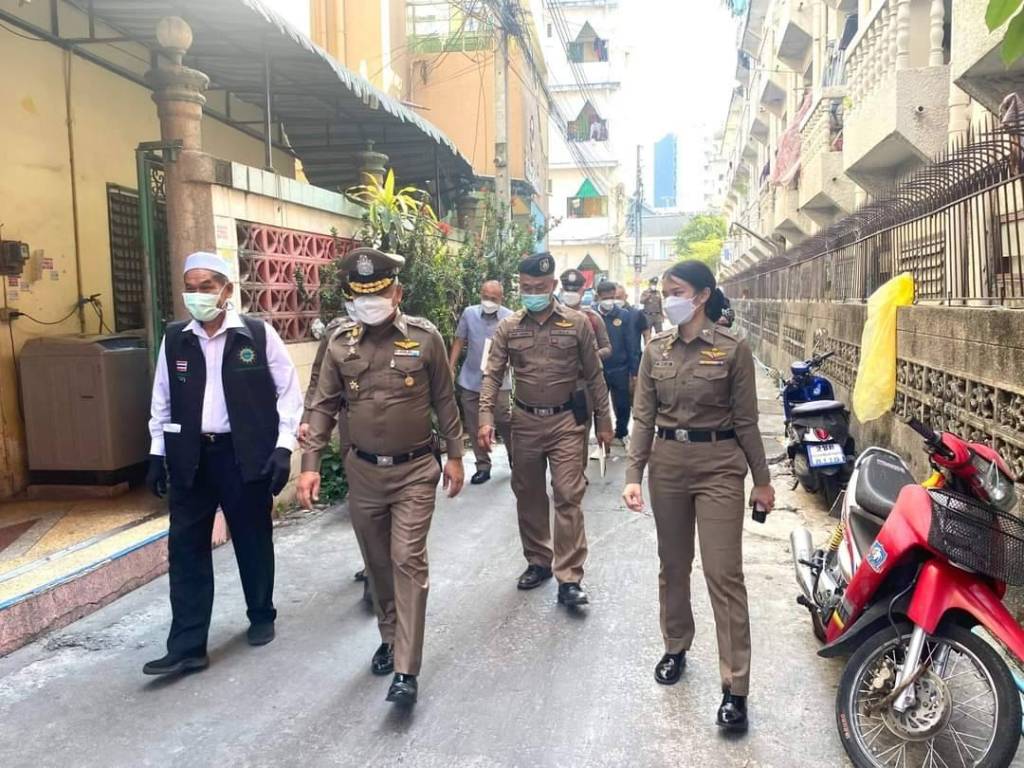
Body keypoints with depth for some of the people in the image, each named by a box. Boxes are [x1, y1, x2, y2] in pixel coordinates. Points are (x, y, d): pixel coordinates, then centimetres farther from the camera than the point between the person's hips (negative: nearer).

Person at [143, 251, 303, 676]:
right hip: (190, 456, 3)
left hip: (247, 454, -3)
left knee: (253, 541, 11)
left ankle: (261, 616, 33)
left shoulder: (258, 334, -6)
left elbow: (289, 392, -3)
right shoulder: (174, 338, 4)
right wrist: (158, 453, 9)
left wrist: (283, 447, -10)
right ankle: (187, 647, 11)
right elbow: (162, 399, 12)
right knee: (185, 549, 3)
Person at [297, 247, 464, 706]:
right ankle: (390, 637, 37)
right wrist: (310, 463, -4)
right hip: (363, 470, 3)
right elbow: (324, 405, 2)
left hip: (415, 470, -3)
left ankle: (406, 670, -1)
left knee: (408, 561, -6)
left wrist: (455, 456, 3)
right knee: (377, 561, 15)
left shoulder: (425, 337, -7)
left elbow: (444, 400, 1)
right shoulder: (341, 342, -1)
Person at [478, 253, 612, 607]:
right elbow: (493, 375, -1)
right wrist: (486, 418, -14)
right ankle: (538, 561, 31)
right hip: (524, 421, 3)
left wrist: (603, 421, 3)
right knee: (528, 496, 13)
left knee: (568, 496, -5)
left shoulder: (577, 323, -2)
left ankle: (569, 579, 1)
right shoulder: (508, 328, 2)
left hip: (566, 421, -2)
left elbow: (594, 375, 2)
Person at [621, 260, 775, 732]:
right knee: (673, 564, 16)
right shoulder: (656, 350, 4)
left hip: (719, 466, -4)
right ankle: (675, 647, 37)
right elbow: (643, 417, 3)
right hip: (667, 463, 4)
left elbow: (745, 421, -2)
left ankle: (735, 687, 6)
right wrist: (633, 474, -5)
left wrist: (762, 480, 2)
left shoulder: (733, 349, -7)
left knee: (724, 574, -4)